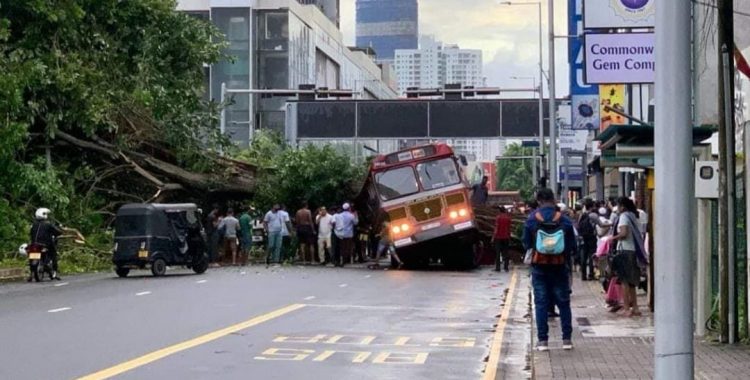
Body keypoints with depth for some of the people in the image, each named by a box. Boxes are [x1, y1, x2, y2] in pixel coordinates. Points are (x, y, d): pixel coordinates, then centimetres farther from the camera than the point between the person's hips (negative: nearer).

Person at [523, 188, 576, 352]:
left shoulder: (531, 219, -7)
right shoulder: (564, 220, -6)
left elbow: (526, 244, 0)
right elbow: (572, 246, -4)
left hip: (539, 266, 0)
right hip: (559, 266, 0)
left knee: (541, 303, 5)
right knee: (563, 303, 9)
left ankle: (542, 340, 2)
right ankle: (567, 338, 9)